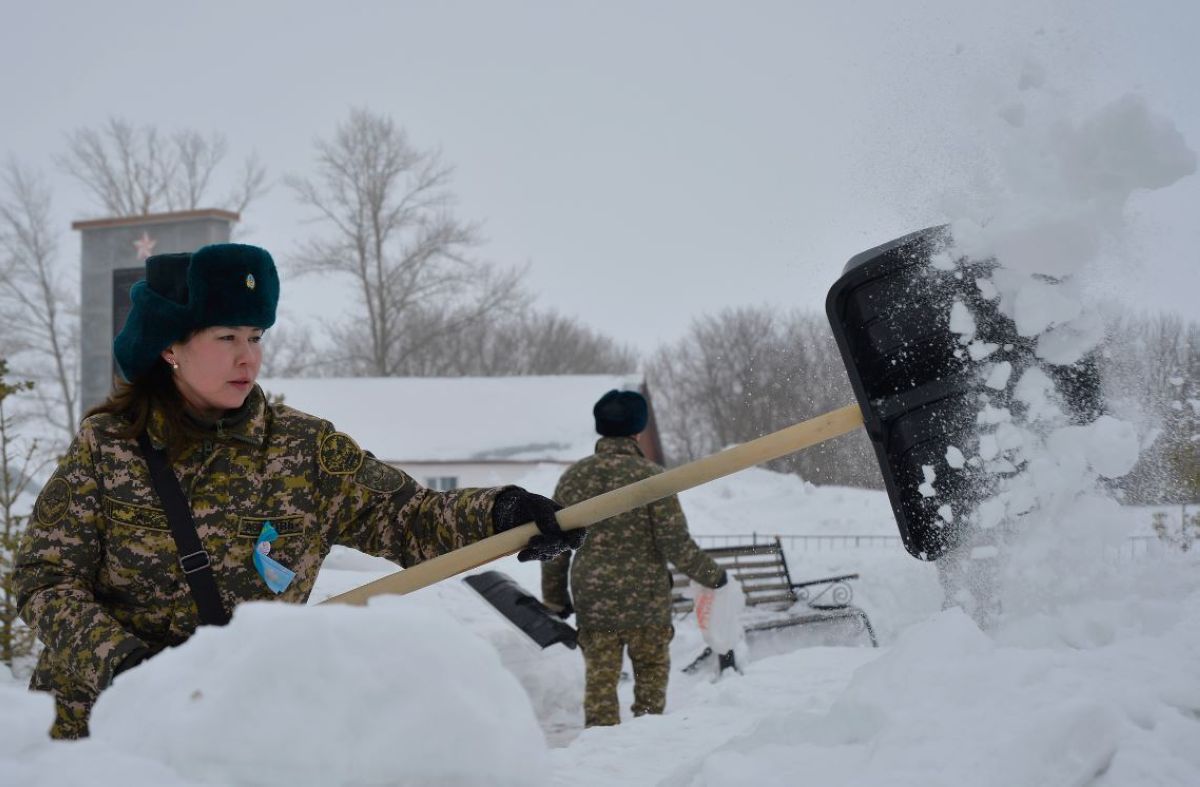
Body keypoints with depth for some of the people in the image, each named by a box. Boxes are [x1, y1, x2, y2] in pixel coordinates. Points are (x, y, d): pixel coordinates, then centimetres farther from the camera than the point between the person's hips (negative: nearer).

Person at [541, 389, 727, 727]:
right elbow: (676, 543, -11)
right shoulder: (650, 475, -9)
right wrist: (712, 575, 4)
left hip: (592, 597, 2)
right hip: (646, 596, -2)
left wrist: (554, 597, 18)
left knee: (599, 675, 8)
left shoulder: (574, 476, 3)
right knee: (652, 670, 14)